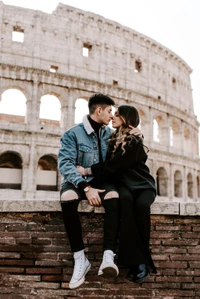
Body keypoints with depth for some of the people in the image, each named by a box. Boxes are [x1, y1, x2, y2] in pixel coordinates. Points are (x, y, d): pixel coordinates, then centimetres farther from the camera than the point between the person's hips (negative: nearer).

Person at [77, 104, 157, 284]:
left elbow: (112, 166, -19)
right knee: (125, 199, -33)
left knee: (141, 205, -37)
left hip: (142, 184, -3)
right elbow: (110, 165, 9)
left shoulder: (135, 142, -11)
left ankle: (141, 260, -25)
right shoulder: (115, 139, 11)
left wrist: (87, 171, -14)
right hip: (124, 184, 3)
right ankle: (138, 261, -36)